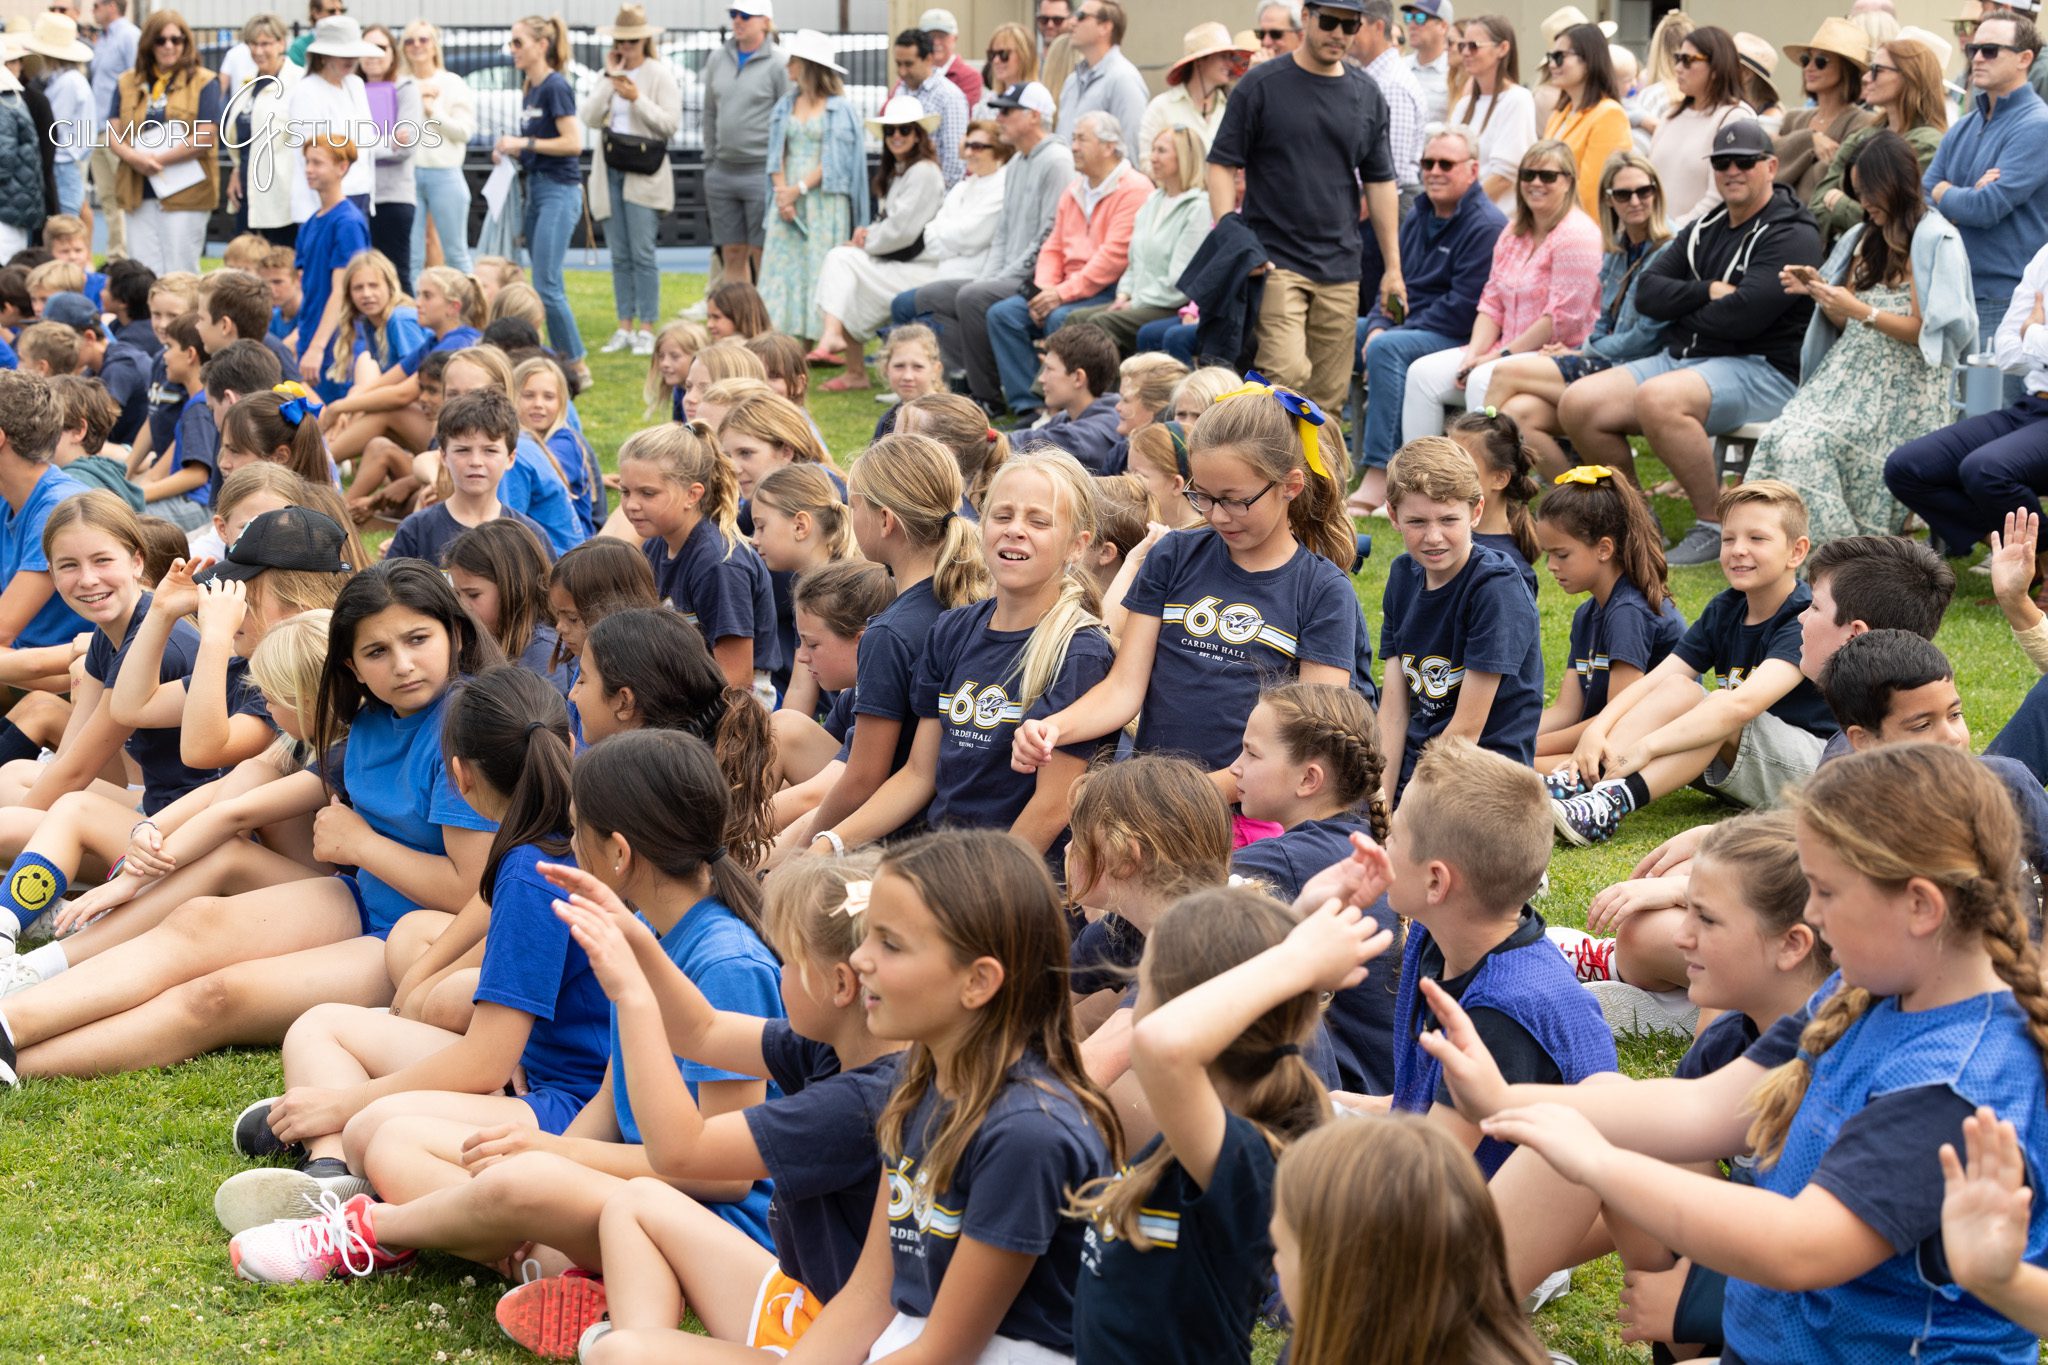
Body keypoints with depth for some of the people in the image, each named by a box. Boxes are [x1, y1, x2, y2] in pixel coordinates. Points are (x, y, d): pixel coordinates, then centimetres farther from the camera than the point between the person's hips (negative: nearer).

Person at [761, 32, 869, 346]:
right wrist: (782, 192, -6)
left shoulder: (838, 109, -3)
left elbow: (833, 161, -8)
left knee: (820, 267, -6)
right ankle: (783, 340, -4)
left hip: (823, 200, -5)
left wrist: (799, 189, -12)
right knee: (784, 266, -2)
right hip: (788, 199, 5)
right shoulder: (786, 105, 13)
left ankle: (823, 338, -5)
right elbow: (777, 153, 9)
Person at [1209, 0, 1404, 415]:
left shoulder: (1368, 95, 11)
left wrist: (1393, 267, 12)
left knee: (1329, 393, 5)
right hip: (1273, 259, -4)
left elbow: (1380, 182, 15)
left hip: (1339, 267, 4)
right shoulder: (1261, 85, -2)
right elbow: (1222, 164, -2)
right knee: (1287, 372, -20)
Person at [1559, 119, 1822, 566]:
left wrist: (1682, 310, -1)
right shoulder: (1704, 229, 19)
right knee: (1577, 404, -9)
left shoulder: (1790, 236, -6)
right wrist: (1708, 292, -9)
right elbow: (1647, 291, 8)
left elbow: (1742, 316, -20)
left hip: (1760, 369, -8)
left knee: (1658, 399, -37)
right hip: (1681, 359, 8)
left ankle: (1716, 527, -22)